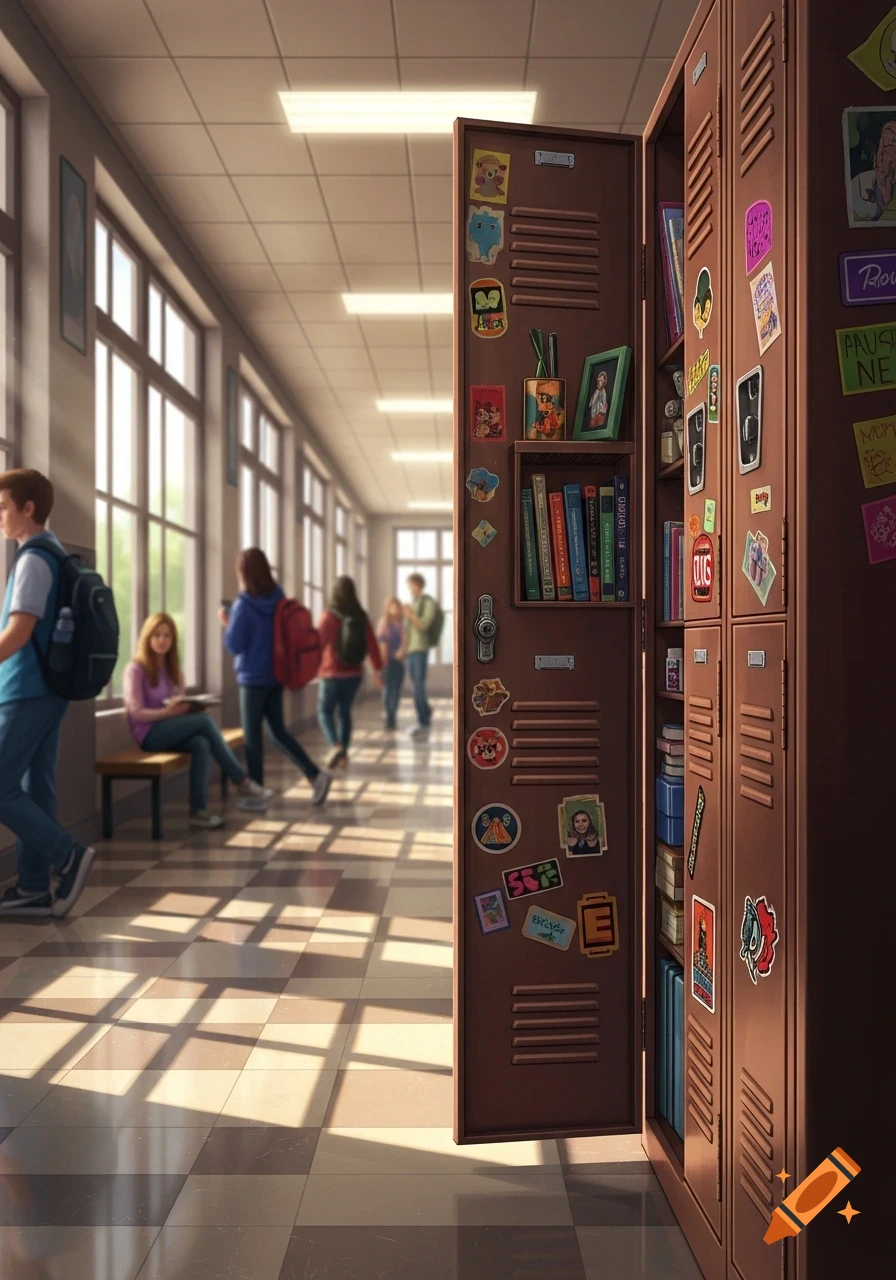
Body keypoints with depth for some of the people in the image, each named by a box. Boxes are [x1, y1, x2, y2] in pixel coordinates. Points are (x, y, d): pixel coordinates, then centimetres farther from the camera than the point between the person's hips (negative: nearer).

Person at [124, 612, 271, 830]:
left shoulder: (173, 669, 16)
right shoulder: (135, 669, -6)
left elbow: (180, 706, 14)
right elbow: (136, 713, -13)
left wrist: (188, 707, -10)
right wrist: (168, 712, -25)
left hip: (172, 731, 6)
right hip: (149, 734, -6)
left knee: (201, 744, -30)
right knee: (204, 721, -27)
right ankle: (243, 783, -24)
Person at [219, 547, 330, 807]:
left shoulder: (244, 605, -17)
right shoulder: (279, 598, 2)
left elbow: (235, 645, -14)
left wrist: (226, 623, 3)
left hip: (253, 678, -6)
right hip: (276, 675, 6)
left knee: (252, 737, 5)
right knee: (278, 730, 15)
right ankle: (316, 775, 3)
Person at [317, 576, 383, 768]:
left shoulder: (329, 615, -13)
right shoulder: (361, 617, 0)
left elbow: (318, 642, -19)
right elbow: (373, 645, 3)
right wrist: (378, 670, 12)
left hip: (332, 673, -4)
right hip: (354, 673, 4)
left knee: (325, 712, 6)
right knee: (344, 712, 17)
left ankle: (335, 746, -16)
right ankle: (343, 754, 17)